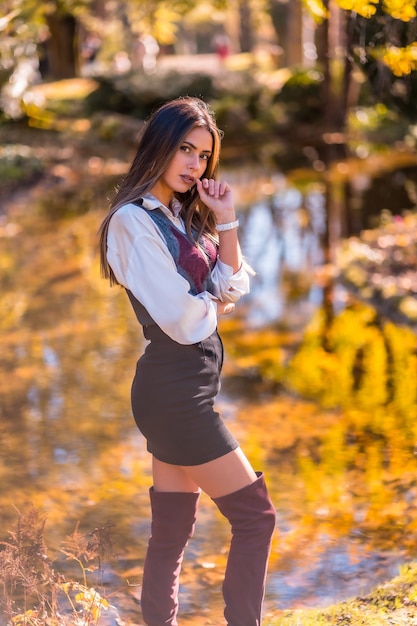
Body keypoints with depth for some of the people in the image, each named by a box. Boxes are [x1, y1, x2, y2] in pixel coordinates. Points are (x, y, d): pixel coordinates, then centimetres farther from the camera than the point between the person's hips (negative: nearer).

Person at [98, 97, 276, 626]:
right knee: (255, 516, -6)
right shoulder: (133, 220, -13)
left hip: (184, 388, 9)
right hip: (174, 387, -9)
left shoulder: (183, 218, 14)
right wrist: (218, 303, 1)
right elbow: (183, 319, -18)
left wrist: (226, 223, 0)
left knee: (172, 529, 11)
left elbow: (232, 286, 8)